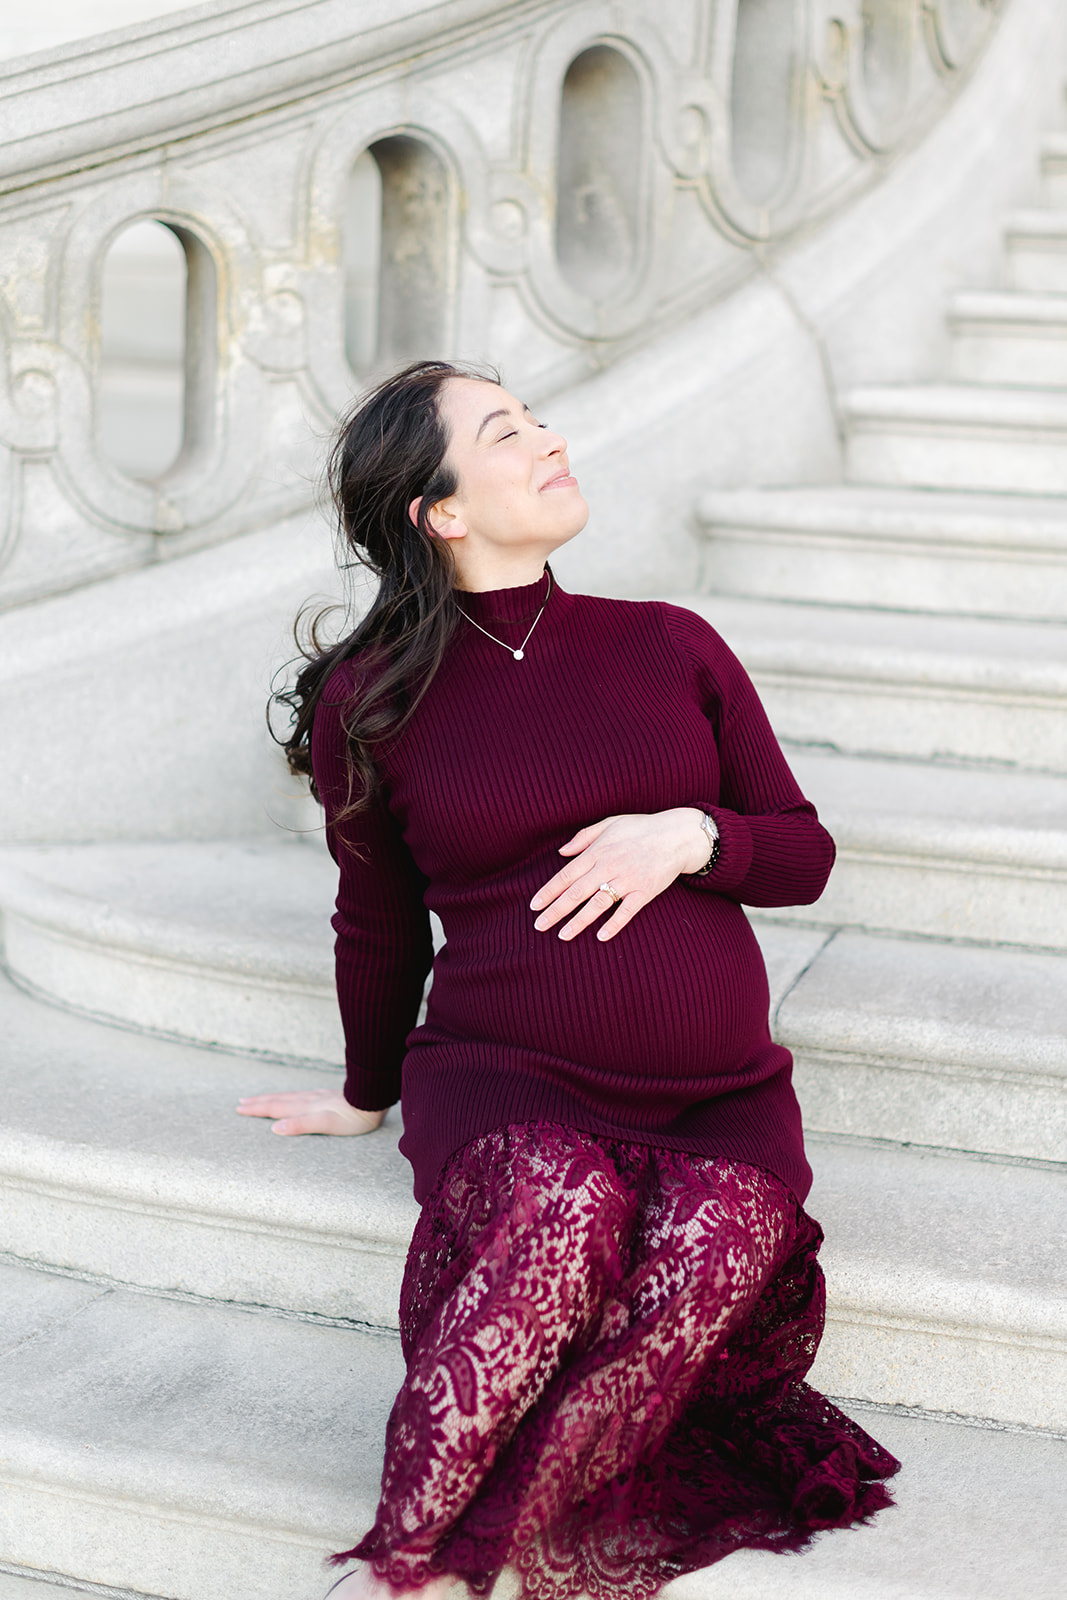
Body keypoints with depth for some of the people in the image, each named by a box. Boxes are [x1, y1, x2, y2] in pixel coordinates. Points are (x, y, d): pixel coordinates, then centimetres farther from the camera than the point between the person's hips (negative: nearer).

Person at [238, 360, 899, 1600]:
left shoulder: (670, 645, 9)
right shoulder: (371, 703, 5)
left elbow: (805, 854, 13)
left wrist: (688, 836, -8)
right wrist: (371, 1094, 29)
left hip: (721, 1100, 2)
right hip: (505, 1080, -2)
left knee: (694, 1276, -31)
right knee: (560, 1221, -37)